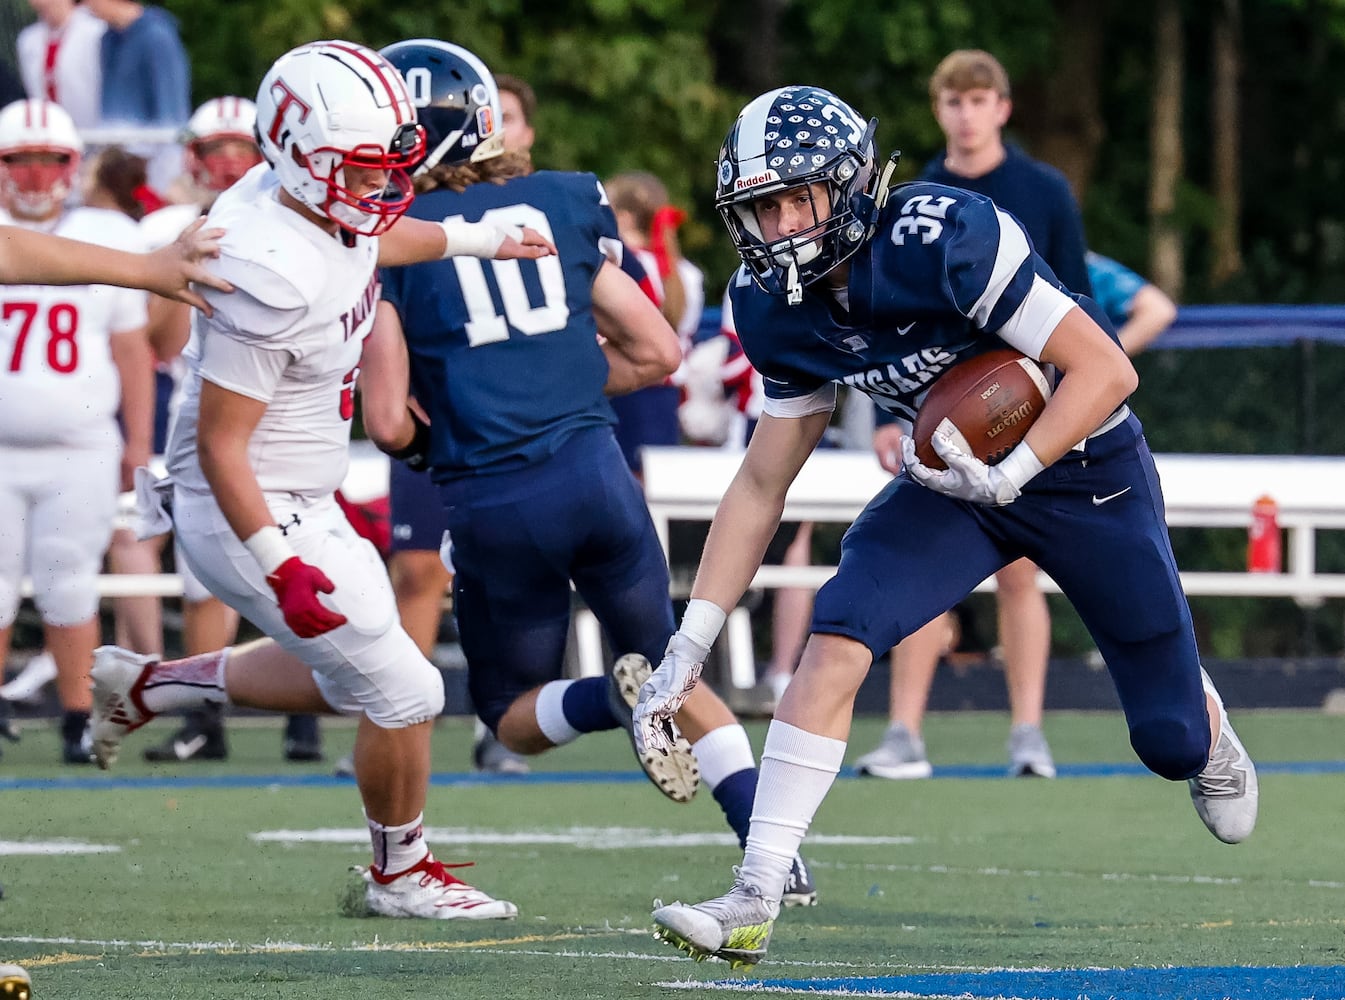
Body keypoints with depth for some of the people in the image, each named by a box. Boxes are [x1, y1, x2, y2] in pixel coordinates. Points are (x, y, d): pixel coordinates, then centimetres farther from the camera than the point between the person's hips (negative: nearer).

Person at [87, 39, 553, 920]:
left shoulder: (326, 204, -5)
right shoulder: (271, 274, -32)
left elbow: (375, 241, 23)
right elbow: (220, 442, -27)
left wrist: (481, 239, 31)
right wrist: (281, 564, -28)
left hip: (302, 504, 10)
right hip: (249, 514, -10)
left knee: (347, 677, 25)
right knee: (402, 694, -1)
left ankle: (145, 686, 34)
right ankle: (400, 875, 22)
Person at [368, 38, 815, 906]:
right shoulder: (562, 203, 11)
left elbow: (389, 422, -4)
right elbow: (659, 353, 13)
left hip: (492, 504, -3)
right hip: (594, 469, 3)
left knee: (514, 712, 17)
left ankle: (611, 699, -17)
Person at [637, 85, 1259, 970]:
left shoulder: (944, 239, -32)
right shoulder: (779, 307, -11)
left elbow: (1107, 369, -29)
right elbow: (763, 484, -1)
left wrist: (1006, 475, -38)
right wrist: (689, 647, -7)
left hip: (1081, 465, -4)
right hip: (960, 476, 4)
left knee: (1171, 739, 8)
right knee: (837, 638, -22)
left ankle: (1208, 735, 49)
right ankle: (754, 904, -23)